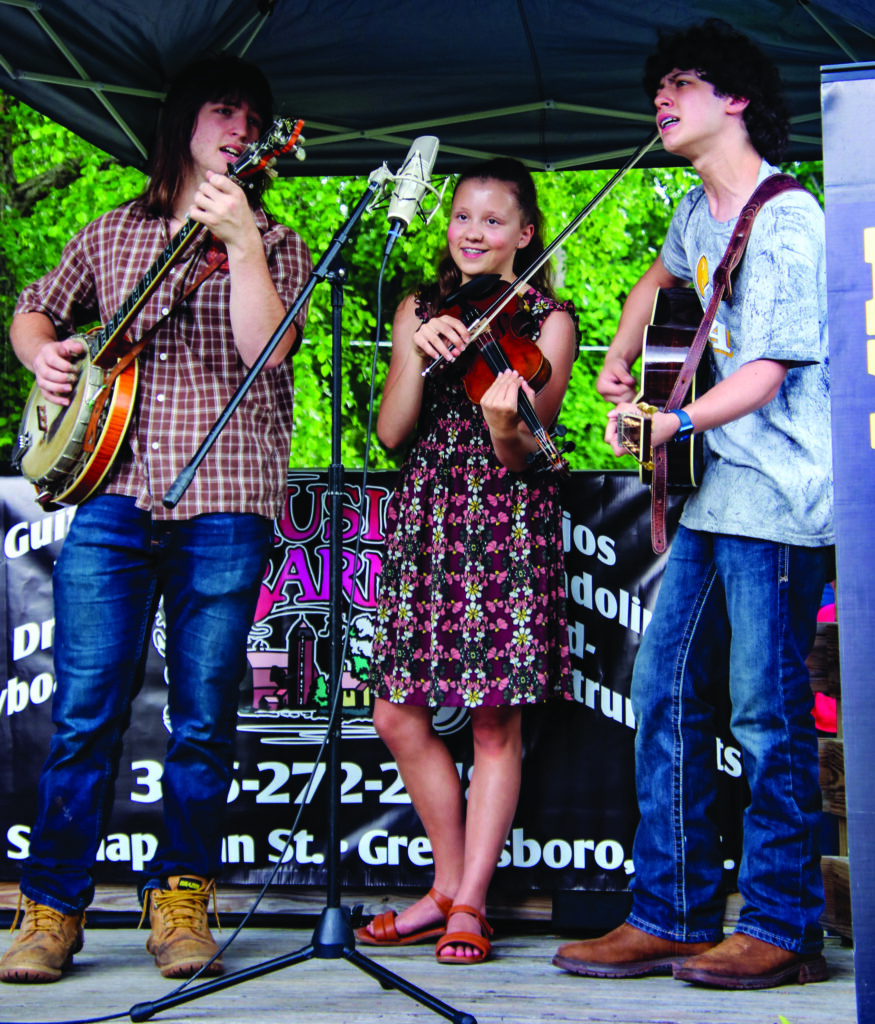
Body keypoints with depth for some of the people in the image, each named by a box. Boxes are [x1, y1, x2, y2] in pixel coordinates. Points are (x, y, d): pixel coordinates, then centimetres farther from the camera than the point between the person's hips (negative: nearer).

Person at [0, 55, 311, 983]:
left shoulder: (272, 245, 11)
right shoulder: (110, 235, 18)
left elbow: (266, 351, -6)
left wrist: (240, 243, -14)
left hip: (224, 506, -1)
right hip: (112, 496, 1)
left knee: (203, 721, 2)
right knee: (83, 714, -2)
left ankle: (179, 898, 16)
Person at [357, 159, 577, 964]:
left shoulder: (547, 320, 1)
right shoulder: (419, 313, 13)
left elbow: (522, 456, -9)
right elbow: (391, 432, 1)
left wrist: (507, 425, -32)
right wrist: (418, 354, -14)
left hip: (508, 526, -4)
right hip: (425, 523, 4)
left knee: (496, 719, -3)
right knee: (398, 714, 2)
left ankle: (469, 904, 6)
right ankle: (448, 885, 19)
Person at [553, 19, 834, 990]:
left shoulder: (787, 222, -12)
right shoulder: (700, 209, 15)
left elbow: (767, 372, -17)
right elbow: (662, 273, 37)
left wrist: (677, 421, -26)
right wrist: (618, 362, 26)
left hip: (776, 502, -9)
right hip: (717, 492, 9)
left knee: (765, 713, -5)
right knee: (663, 688, 7)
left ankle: (781, 929, 7)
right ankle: (670, 916, 14)